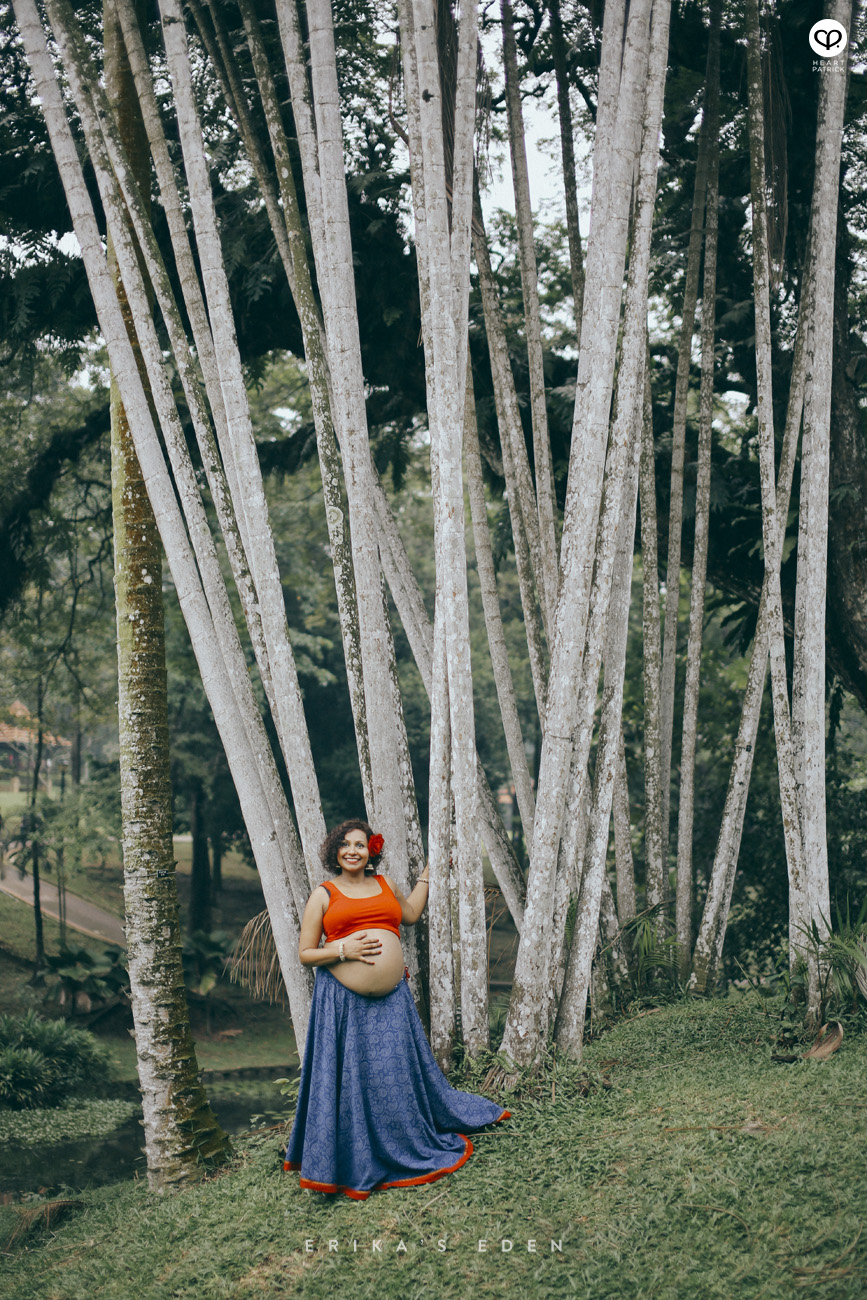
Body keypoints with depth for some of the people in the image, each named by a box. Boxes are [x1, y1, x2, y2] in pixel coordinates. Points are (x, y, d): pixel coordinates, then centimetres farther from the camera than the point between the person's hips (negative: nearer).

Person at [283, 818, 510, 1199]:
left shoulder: (385, 884, 13)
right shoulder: (323, 895, 2)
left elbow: (411, 914, 32)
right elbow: (305, 953, 1)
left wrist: (427, 873, 31)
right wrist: (343, 950, -13)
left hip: (392, 999, 3)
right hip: (342, 1000, -3)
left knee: (400, 1074, 10)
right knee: (349, 1080, 2)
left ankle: (414, 1149, 29)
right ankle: (353, 1167, 16)